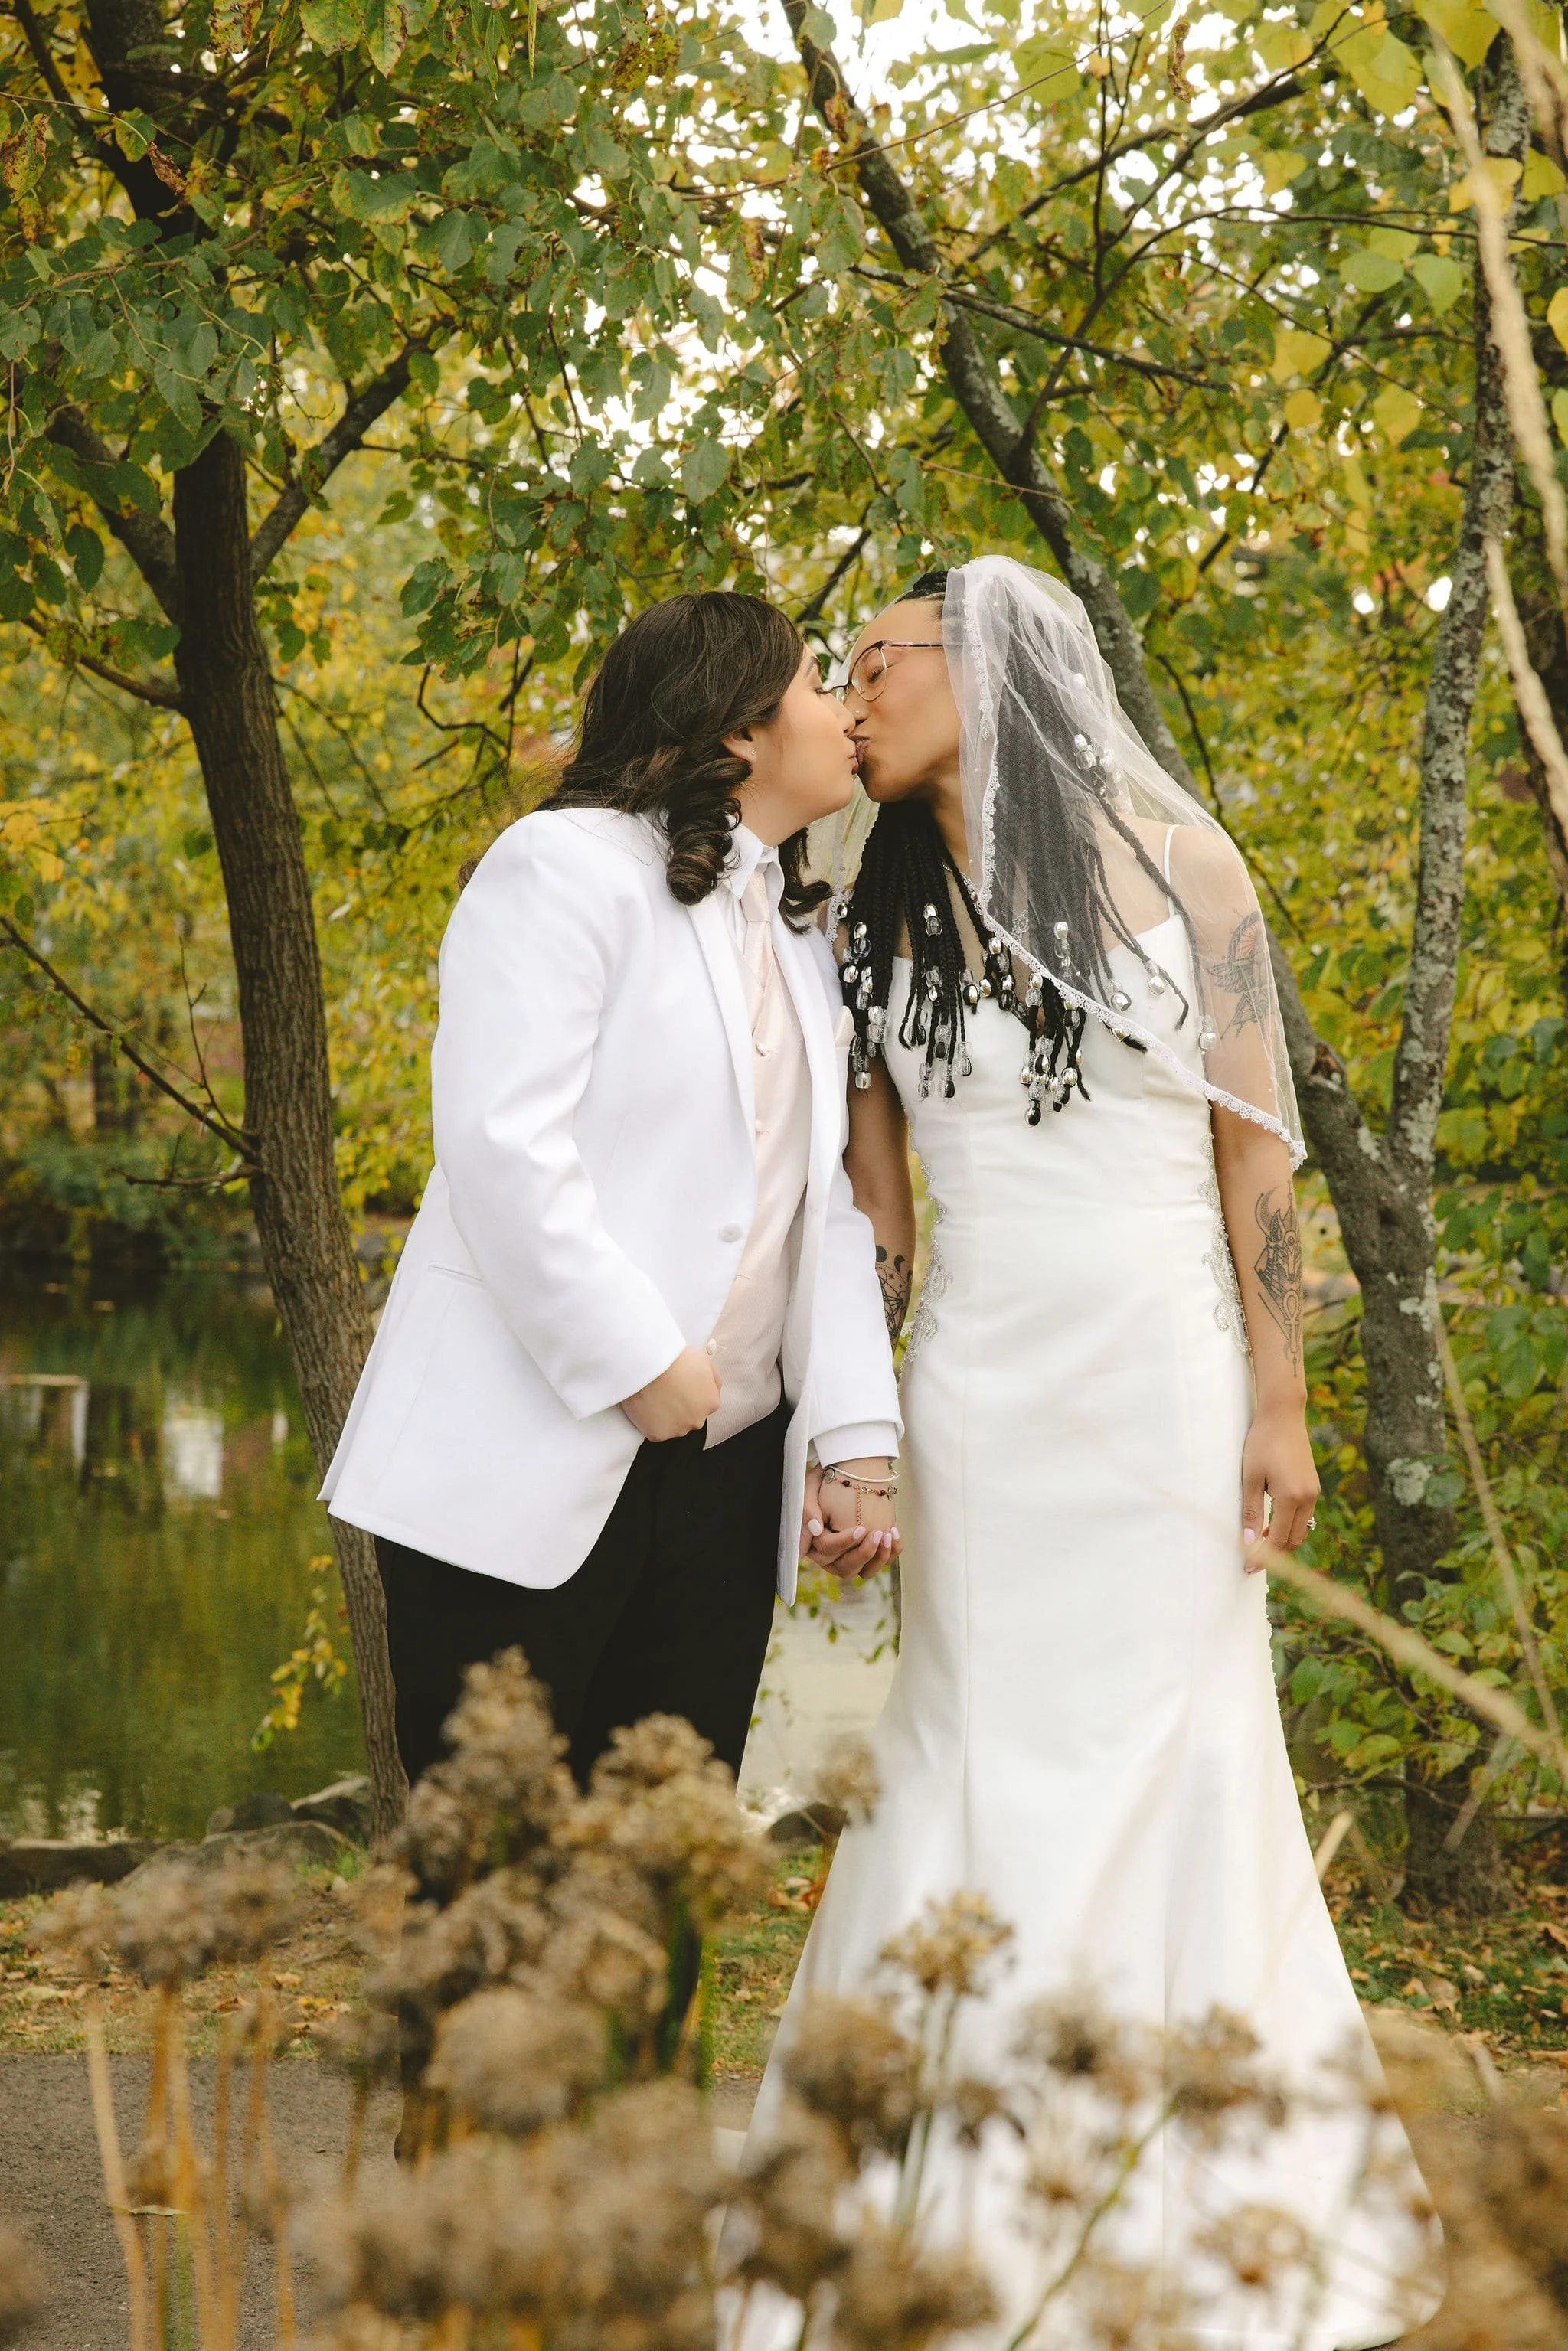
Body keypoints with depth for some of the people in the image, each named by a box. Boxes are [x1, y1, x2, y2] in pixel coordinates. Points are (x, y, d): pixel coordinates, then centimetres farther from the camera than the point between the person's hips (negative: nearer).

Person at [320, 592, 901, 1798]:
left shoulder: (802, 941, 19)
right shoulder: (570, 865, -5)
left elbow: (828, 1207, 13)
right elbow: (501, 1142, -15)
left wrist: (855, 1432, 1)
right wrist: (638, 1359, -17)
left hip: (721, 1473, 7)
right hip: (532, 1462, -7)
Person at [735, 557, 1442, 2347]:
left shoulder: (1173, 864, 0)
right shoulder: (881, 921, 7)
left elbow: (1254, 1143, -1)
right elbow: (871, 1204, 8)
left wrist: (1279, 1403, -5)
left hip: (1163, 1377, -2)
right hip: (976, 1387, 2)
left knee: (1167, 1762, 3)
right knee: (976, 1775, 3)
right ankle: (973, 2194, 13)